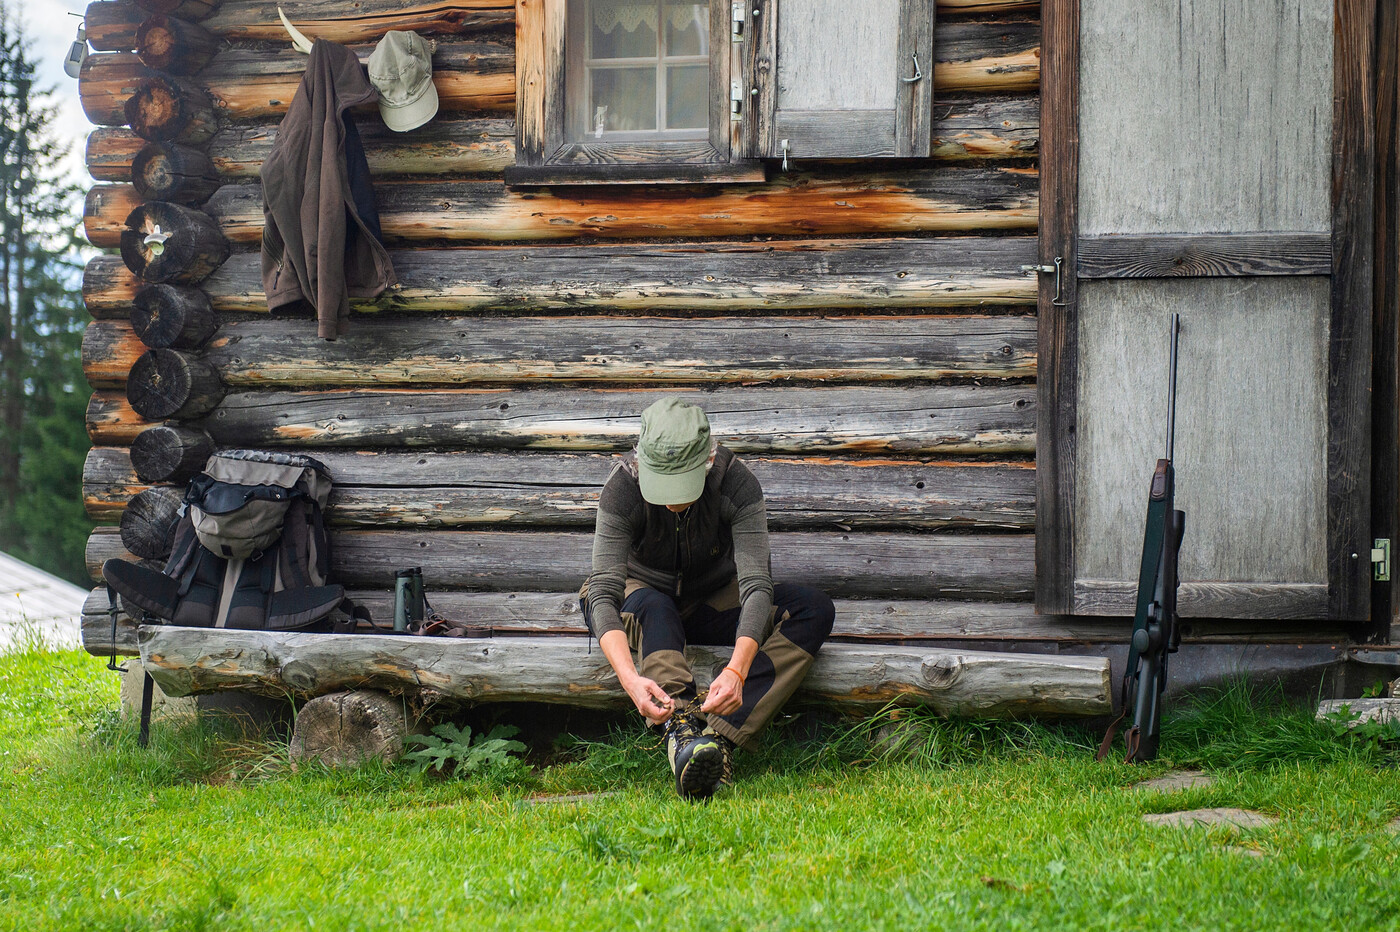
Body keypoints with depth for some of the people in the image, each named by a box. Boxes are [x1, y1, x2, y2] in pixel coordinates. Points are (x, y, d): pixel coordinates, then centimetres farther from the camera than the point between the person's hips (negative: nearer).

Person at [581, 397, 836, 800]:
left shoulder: (736, 483, -26)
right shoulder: (623, 487, -28)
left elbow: (756, 585, -33)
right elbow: (603, 593, -35)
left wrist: (736, 670, -51)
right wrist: (630, 679, -53)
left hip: (713, 601, 2)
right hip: (642, 595, -2)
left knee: (815, 609, -24)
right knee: (650, 606, -39)